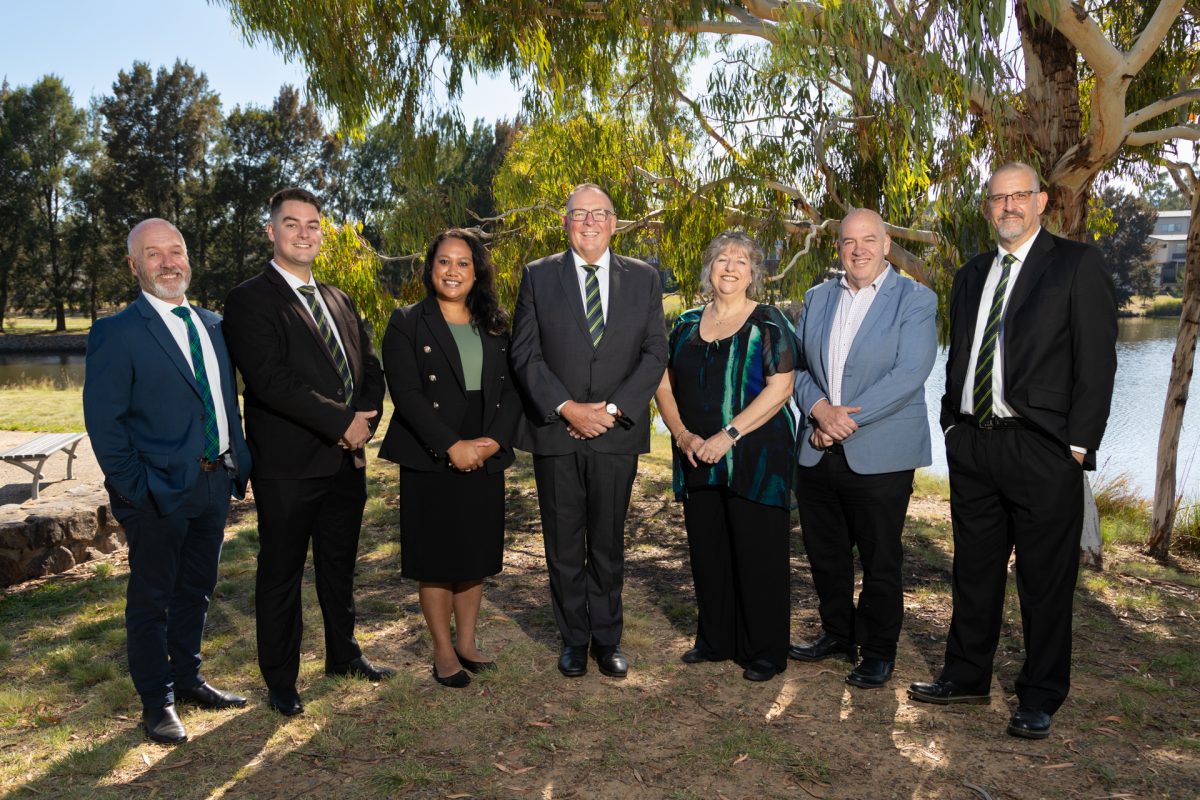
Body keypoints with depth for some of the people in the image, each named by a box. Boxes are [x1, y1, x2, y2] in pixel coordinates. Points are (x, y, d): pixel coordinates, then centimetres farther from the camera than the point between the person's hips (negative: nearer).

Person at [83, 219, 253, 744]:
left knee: (196, 590, 18)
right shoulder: (116, 333, -9)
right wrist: (134, 488, -15)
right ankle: (156, 703, 22)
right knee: (151, 598, 8)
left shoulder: (213, 326, 10)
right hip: (158, 490, -6)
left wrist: (239, 465, 6)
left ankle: (187, 679, 35)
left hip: (215, 483, 6)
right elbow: (103, 420, -12)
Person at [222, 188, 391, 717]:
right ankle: (280, 681, 24)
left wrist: (365, 421, -6)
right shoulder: (249, 300, -8)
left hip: (346, 460, 6)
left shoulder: (338, 301, 15)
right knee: (281, 575, 8)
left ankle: (343, 654, 38)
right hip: (288, 467, -6)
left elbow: (370, 366, 13)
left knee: (340, 567, 20)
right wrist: (341, 421, -20)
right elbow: (270, 380, -21)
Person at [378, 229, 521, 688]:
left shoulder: (495, 326, 10)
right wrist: (451, 446, -18)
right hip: (430, 460, -4)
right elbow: (405, 392, -11)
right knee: (436, 556, 4)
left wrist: (493, 440, -11)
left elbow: (512, 389, 5)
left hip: (485, 458, 4)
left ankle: (466, 644, 25)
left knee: (476, 553, 11)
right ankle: (443, 653, 17)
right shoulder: (407, 323, -1)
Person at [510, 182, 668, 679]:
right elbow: (524, 354, -2)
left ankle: (607, 640, 23)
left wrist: (614, 409, -10)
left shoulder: (644, 279, 7)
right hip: (555, 432, 0)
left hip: (617, 433, 1)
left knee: (608, 544, 10)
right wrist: (567, 408, -13)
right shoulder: (537, 276, 3)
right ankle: (574, 640, 23)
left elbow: (655, 353, 2)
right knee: (563, 545, 8)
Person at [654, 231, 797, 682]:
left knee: (757, 554, 1)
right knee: (707, 551, 11)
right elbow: (664, 384, 10)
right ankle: (714, 640, 28)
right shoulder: (687, 324, 11)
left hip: (756, 457, -4)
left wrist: (728, 435, -18)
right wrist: (682, 434, -6)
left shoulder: (768, 323, -3)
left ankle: (764, 652, 15)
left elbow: (780, 388, -12)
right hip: (698, 459, 5)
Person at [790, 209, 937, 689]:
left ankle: (879, 653, 22)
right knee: (825, 554, 16)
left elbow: (909, 374, -15)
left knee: (880, 561, 6)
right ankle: (838, 635, 35)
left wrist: (848, 418, -18)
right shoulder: (818, 298, 12)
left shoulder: (915, 300, -4)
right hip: (818, 450, 5)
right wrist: (820, 409, -11)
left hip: (880, 455, -5)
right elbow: (798, 366, 9)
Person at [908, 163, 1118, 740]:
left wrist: (1078, 445, -12)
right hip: (973, 446, 6)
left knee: (1045, 581, 4)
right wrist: (953, 425, 9)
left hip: (1043, 449, -5)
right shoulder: (971, 276, 16)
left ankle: (1039, 700, 19)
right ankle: (967, 677, 28)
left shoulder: (1079, 265, -1)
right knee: (974, 571, 14)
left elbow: (1096, 361, -7)